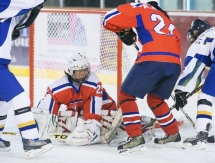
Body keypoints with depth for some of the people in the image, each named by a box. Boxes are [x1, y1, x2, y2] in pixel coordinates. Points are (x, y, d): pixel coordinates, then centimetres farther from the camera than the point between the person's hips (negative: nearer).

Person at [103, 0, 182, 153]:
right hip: (174, 64, 7)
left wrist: (123, 31, 27)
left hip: (152, 61, -7)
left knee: (126, 95, 5)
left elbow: (110, 19, 9)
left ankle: (136, 138, -7)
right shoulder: (167, 19, 33)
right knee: (155, 99, 29)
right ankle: (173, 135, 35)